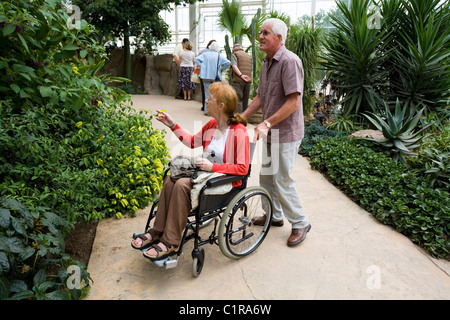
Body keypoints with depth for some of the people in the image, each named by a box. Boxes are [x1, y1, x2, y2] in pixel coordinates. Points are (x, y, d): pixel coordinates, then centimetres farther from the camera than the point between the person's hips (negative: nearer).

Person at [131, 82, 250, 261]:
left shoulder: (239, 132, -17)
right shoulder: (212, 125, 7)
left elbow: (242, 168, -19)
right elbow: (193, 142, 22)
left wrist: (212, 167, -23)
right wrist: (172, 125, 18)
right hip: (207, 171, 7)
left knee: (182, 185, -28)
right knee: (171, 179, -18)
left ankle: (170, 243, -18)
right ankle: (157, 231, -9)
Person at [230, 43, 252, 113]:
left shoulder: (234, 54, 6)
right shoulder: (249, 56, 24)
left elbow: (234, 66, -11)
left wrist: (241, 75, -19)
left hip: (238, 81, -5)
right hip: (248, 81, 5)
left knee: (238, 100, -7)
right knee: (245, 100, 12)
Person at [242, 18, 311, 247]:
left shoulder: (290, 61, -18)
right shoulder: (266, 63, 12)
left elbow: (293, 102, -24)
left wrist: (267, 123, -26)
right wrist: (241, 117, 6)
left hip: (286, 133, -9)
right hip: (270, 132, 9)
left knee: (282, 179, -3)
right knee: (266, 175, 16)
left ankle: (300, 223, 17)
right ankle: (274, 215, 35)